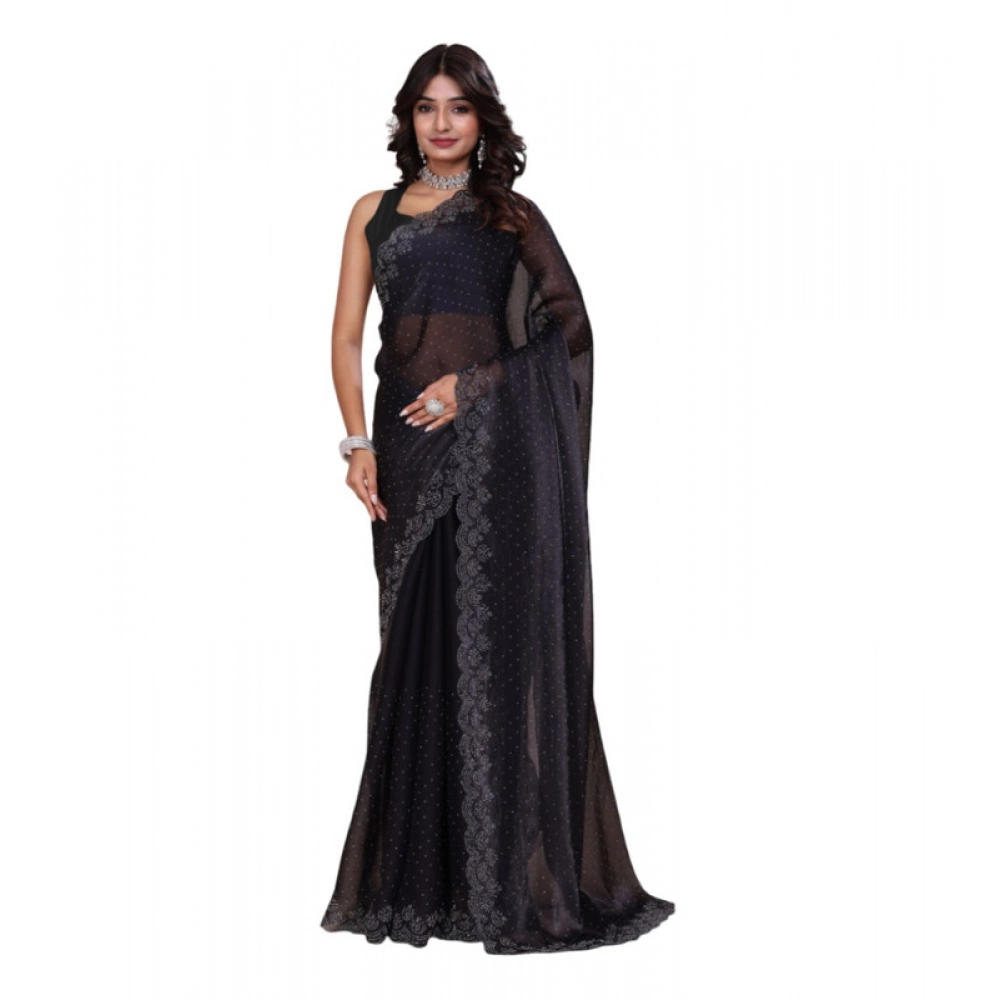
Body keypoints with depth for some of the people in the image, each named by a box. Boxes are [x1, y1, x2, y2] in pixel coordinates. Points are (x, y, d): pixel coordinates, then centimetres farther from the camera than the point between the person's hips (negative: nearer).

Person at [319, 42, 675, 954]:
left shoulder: (510, 214, 9)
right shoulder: (375, 213, 16)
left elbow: (569, 329, 0)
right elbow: (347, 337, 10)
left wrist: (475, 382, -12)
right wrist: (358, 443, -3)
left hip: (489, 439, -3)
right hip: (406, 441, 3)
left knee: (495, 638, -4)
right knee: (416, 643, 4)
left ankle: (509, 873, 2)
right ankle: (418, 872, 12)